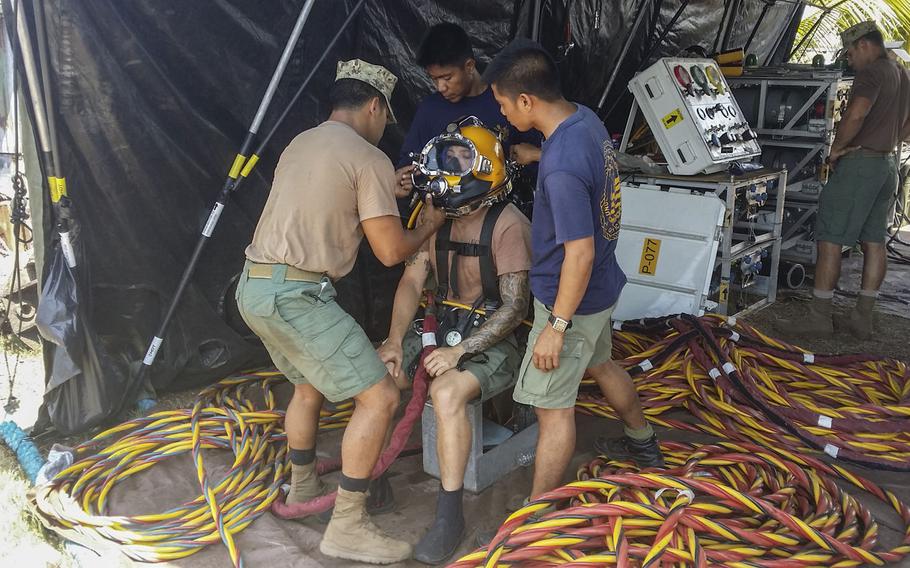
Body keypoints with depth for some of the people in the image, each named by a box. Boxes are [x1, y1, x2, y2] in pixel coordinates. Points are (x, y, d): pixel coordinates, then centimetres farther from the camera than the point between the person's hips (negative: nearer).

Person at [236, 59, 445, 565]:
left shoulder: (301, 144, 17)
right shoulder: (370, 158, -8)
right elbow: (391, 251, -8)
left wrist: (387, 190, 33)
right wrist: (431, 223, 10)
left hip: (256, 288, 9)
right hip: (294, 295, -9)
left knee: (310, 384, 29)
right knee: (380, 396, -3)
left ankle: (303, 487, 46)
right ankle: (347, 527, 3)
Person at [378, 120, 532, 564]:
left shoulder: (507, 225, -17)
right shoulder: (436, 215, 4)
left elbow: (514, 307, -20)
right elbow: (412, 281, 2)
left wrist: (460, 351, -26)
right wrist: (395, 340, -12)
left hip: (493, 339, -7)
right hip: (444, 326, 7)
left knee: (446, 392, -33)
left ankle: (449, 516, -20)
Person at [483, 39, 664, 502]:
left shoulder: (562, 167, -33)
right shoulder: (586, 118, -4)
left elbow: (580, 254, -30)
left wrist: (556, 326, -22)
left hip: (571, 299, -10)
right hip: (602, 286, 10)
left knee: (552, 407, 2)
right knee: (599, 364, 31)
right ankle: (643, 444, 55)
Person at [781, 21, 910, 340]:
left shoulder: (871, 72, -13)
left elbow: (856, 114, -29)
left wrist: (837, 148, -16)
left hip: (859, 162, -10)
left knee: (830, 241, -6)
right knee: (874, 242, 9)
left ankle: (819, 317, -4)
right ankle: (862, 318, 13)